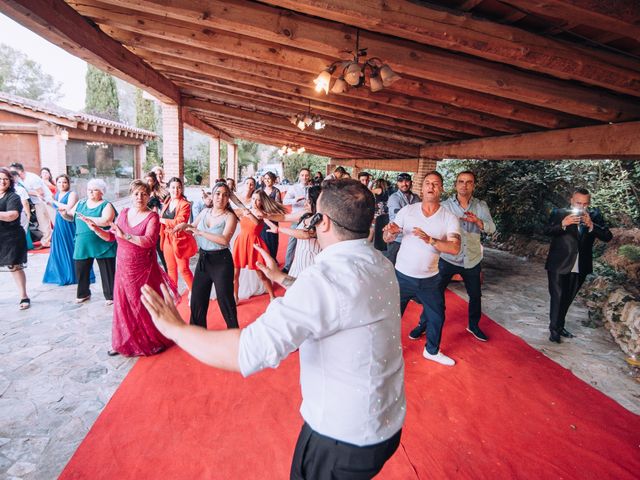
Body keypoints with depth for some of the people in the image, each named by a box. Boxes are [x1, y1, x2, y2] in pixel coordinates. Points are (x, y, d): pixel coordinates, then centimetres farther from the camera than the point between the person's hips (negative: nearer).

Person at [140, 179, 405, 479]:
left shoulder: (328, 276, -32)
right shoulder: (381, 264, -5)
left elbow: (247, 352, -38)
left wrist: (174, 327, -24)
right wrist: (281, 278, 17)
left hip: (343, 443, -7)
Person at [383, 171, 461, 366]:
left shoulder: (449, 218, -6)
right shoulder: (407, 211, -6)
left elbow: (455, 248, -18)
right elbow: (387, 239, -6)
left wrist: (430, 240, -33)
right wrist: (391, 232, -29)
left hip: (430, 279, 2)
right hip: (403, 275, -1)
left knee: (437, 316, 18)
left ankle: (432, 350, 43)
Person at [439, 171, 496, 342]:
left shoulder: (481, 206, 0)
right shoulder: (445, 205, -5)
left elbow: (491, 228, -12)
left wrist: (477, 221, -31)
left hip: (472, 260, 3)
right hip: (448, 258, -3)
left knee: (475, 295, 17)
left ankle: (473, 325, 40)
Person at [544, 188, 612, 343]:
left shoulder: (595, 216, 3)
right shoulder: (559, 214, -5)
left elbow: (608, 237, -5)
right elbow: (546, 231, -15)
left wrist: (591, 225, -20)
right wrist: (563, 224, -31)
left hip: (580, 266, 4)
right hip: (559, 265, -4)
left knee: (567, 299, 16)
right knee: (557, 297, -2)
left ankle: (560, 326, 31)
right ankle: (554, 329, 11)